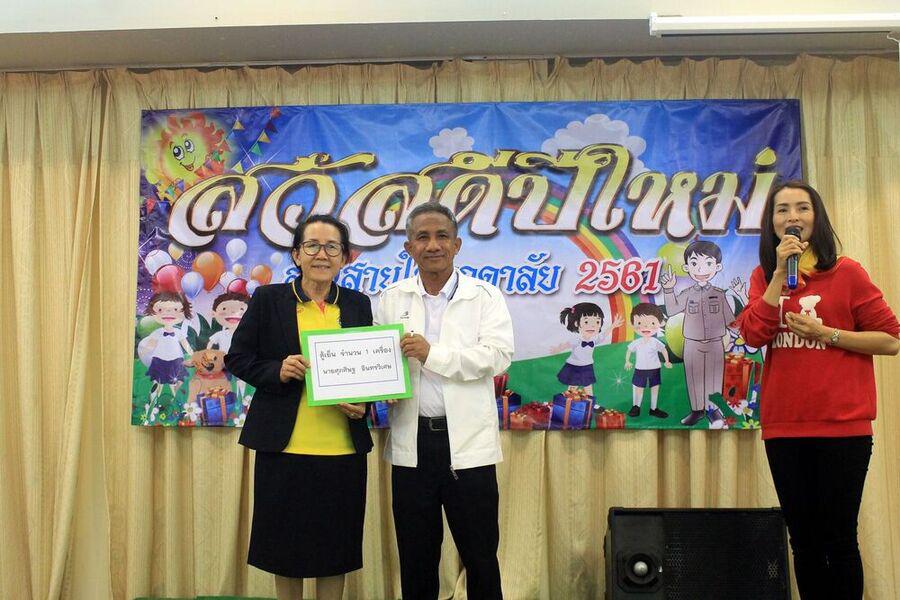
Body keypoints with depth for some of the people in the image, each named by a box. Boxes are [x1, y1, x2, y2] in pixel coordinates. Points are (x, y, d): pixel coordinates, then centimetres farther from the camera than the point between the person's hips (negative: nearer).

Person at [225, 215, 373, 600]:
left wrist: (362, 403, -5)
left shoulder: (358, 305, 6)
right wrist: (278, 371, -16)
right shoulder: (268, 299, 0)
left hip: (343, 449, 2)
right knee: (286, 544, 12)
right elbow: (237, 358, 2)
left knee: (335, 549, 11)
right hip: (284, 447, -1)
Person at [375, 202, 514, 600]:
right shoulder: (392, 299, 9)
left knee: (481, 556, 8)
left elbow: (498, 354, -11)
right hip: (412, 445, 2)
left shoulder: (484, 296, 1)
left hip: (468, 444, -2)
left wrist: (433, 354, -18)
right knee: (416, 559, 13)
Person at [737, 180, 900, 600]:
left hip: (842, 427, -3)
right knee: (803, 540, 12)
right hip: (783, 427, 4)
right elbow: (753, 334, -8)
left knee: (838, 538, 2)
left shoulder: (846, 273, -2)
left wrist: (826, 334, -13)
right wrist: (781, 272, -10)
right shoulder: (764, 276, 9)